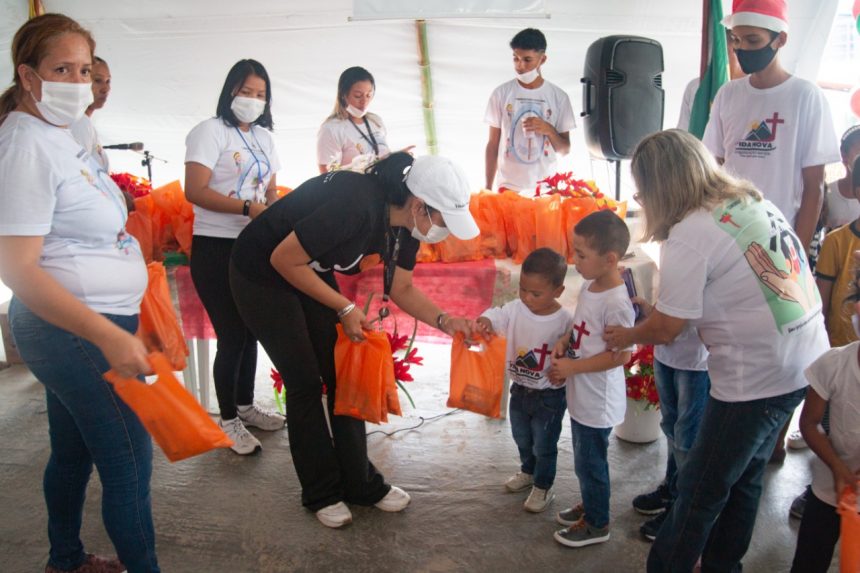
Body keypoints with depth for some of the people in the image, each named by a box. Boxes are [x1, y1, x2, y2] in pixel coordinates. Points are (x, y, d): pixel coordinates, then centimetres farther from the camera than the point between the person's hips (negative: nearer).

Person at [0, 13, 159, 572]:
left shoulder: (59, 136, 11)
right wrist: (109, 336, -32)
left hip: (84, 329, 9)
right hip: (75, 329, -9)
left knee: (74, 451, 20)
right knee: (130, 459, 0)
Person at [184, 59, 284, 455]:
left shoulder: (264, 136, 16)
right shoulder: (210, 131, -7)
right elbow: (195, 191, -18)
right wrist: (248, 208, -25)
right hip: (216, 249, -7)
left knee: (250, 329, 15)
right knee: (231, 336, -3)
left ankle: (245, 406, 32)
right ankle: (228, 420, 13)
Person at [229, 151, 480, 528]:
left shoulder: (404, 223, -10)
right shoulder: (356, 205, -36)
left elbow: (402, 289, 2)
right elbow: (283, 259, -28)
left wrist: (444, 321, -15)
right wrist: (345, 308, -23)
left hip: (312, 275, 8)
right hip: (263, 275, -8)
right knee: (305, 382, -3)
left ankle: (360, 484, 18)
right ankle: (321, 494, 14)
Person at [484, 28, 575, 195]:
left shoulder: (558, 97, 0)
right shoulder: (501, 93, 0)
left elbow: (564, 149, 4)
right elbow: (493, 145, 3)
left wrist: (549, 130, -15)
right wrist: (488, 188, 0)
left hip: (545, 187, 1)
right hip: (508, 187, 0)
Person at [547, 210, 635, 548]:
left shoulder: (616, 302, -27)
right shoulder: (589, 286, 1)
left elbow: (620, 355, -25)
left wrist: (572, 367, -21)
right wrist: (564, 342, -3)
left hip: (598, 401, -9)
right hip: (581, 395, 9)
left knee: (590, 462, 9)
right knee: (585, 458, 24)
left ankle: (597, 524, 28)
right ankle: (589, 505, 44)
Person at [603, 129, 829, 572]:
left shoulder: (689, 235, -18)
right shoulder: (751, 200, 8)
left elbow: (665, 329, -13)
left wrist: (625, 336, 8)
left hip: (756, 378, -9)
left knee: (701, 490, 7)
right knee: (744, 480, 22)